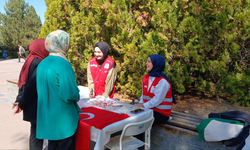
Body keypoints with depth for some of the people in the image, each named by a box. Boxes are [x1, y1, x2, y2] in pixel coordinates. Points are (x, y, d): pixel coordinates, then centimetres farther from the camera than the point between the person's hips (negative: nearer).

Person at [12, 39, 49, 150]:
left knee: (35, 132, 22)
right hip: (36, 107, -8)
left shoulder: (31, 61, 7)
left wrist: (19, 101, 9)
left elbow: (24, 83, 8)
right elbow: (30, 87, -22)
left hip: (32, 106, 8)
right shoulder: (38, 64, -21)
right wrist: (21, 104, -10)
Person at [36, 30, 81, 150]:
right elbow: (70, 94, -24)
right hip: (63, 119, -8)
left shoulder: (42, 63, 4)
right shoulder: (63, 64, -22)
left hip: (47, 117, 8)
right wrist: (76, 95, -4)